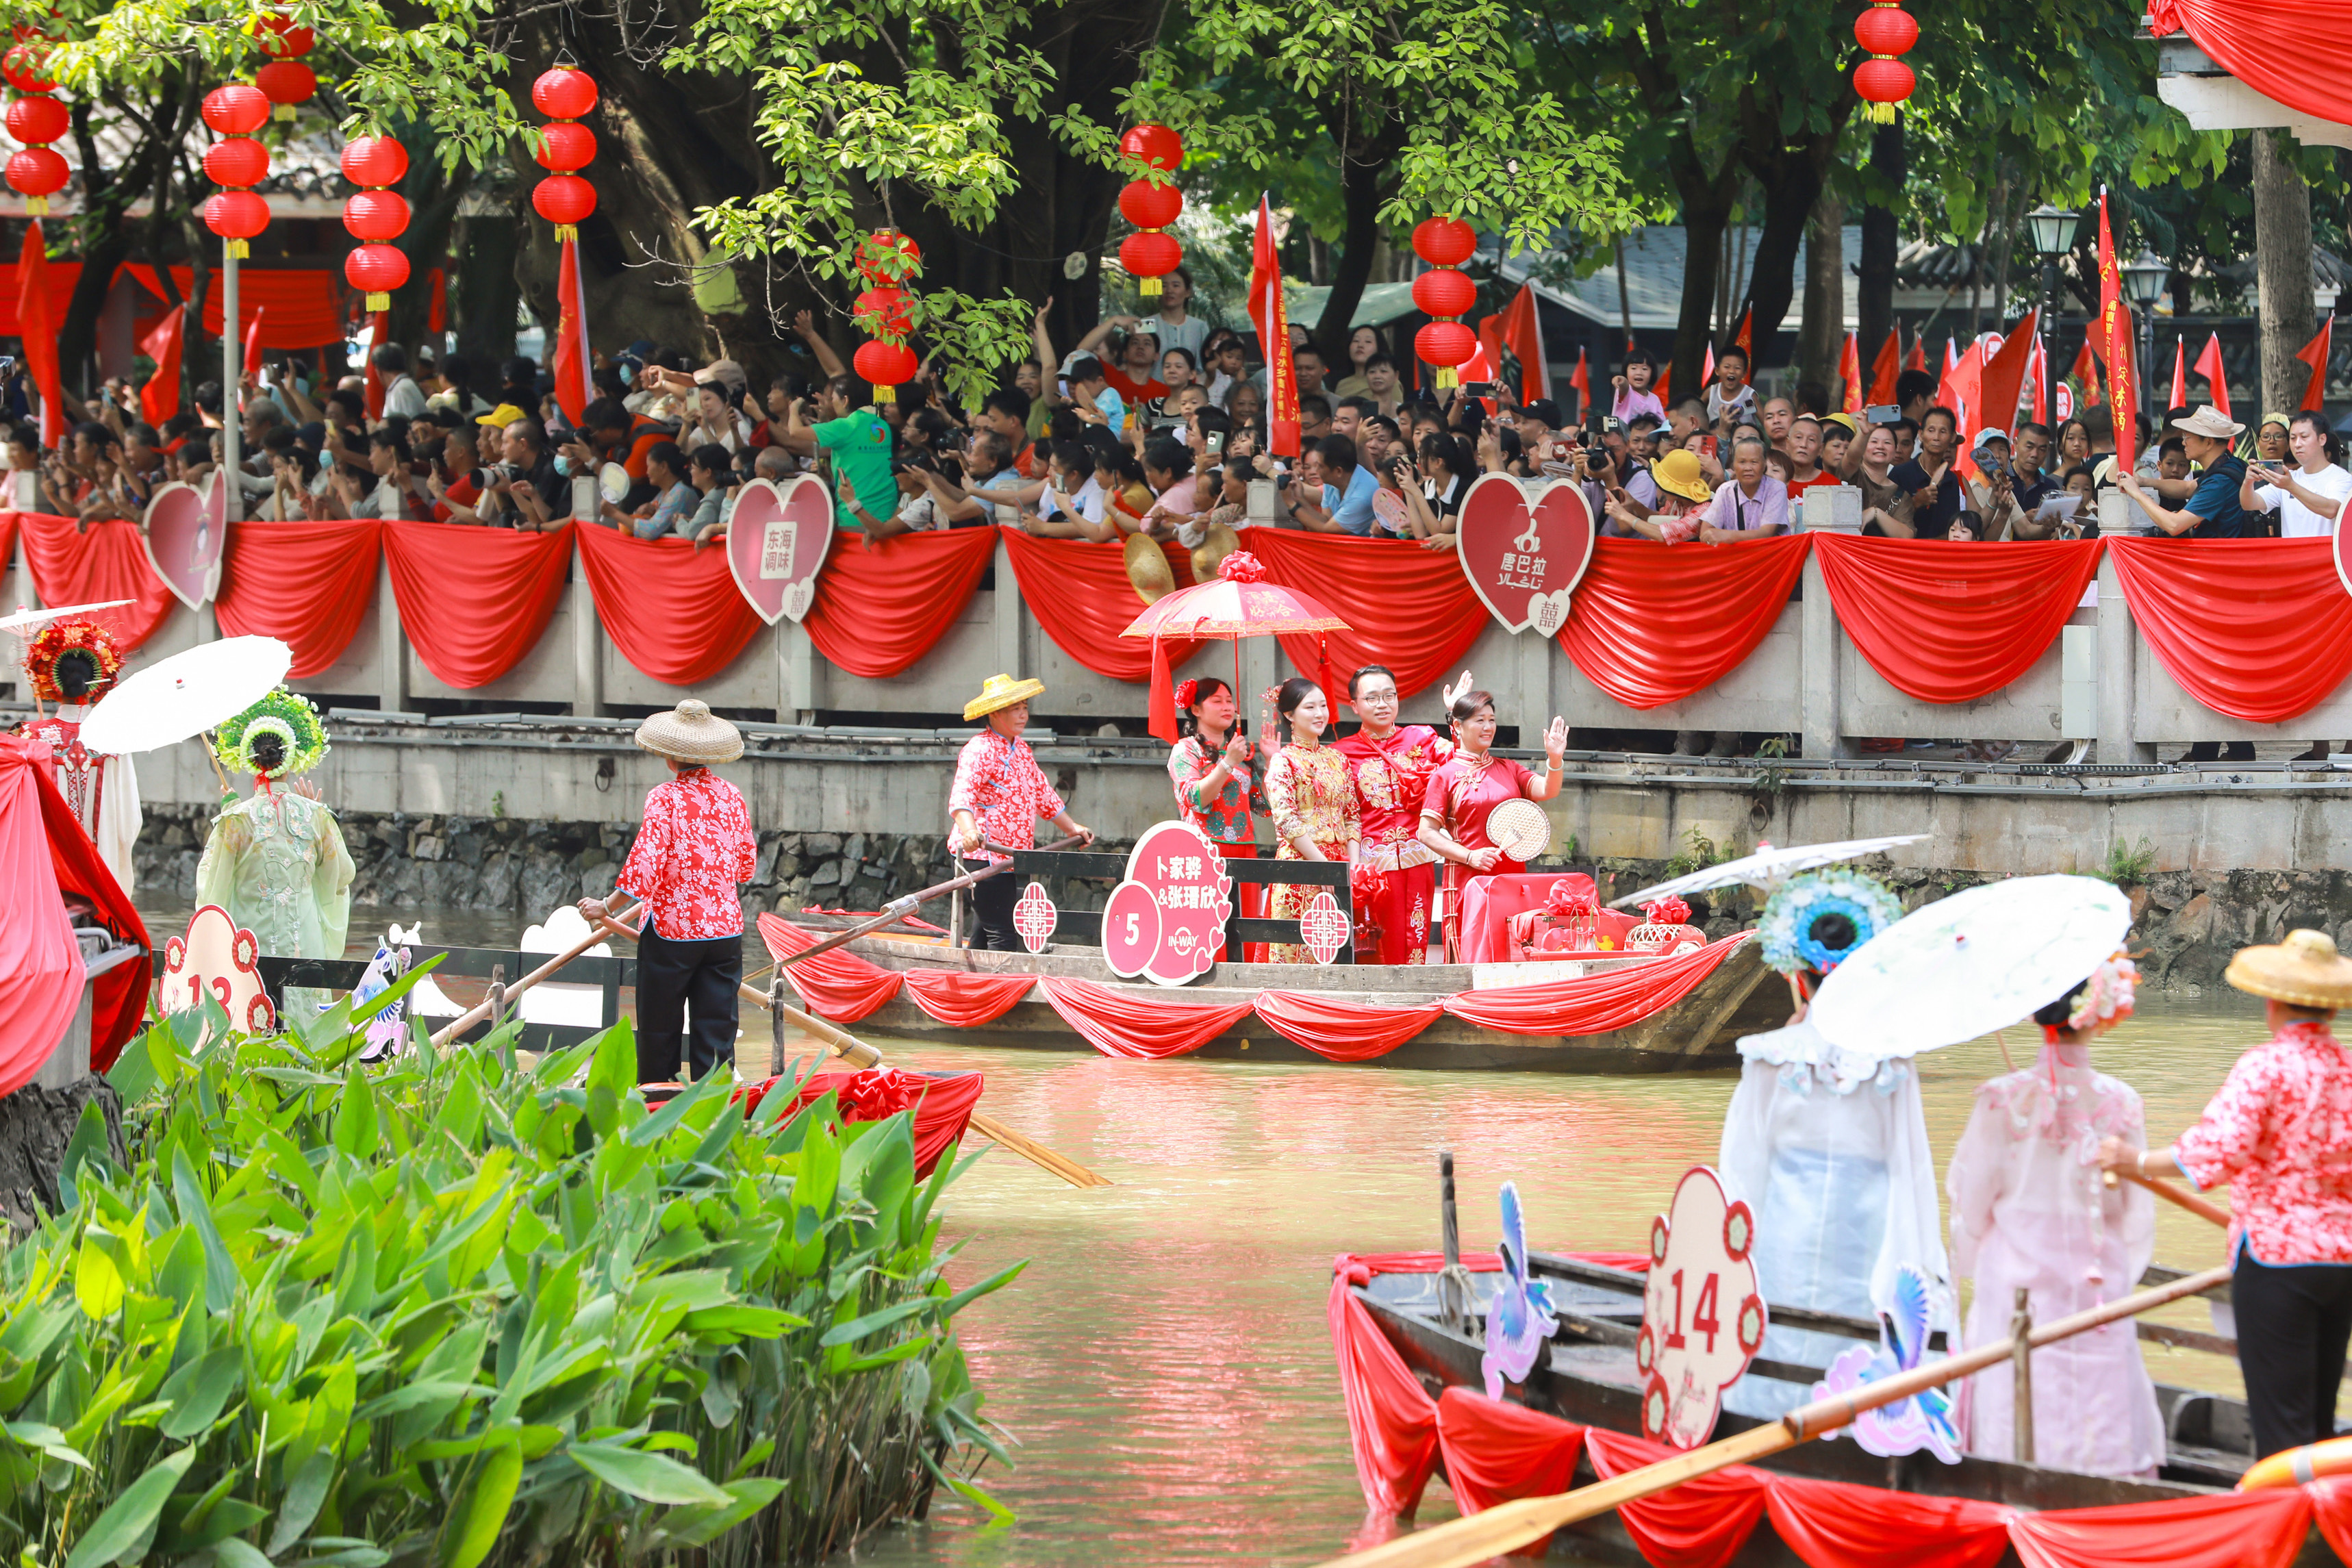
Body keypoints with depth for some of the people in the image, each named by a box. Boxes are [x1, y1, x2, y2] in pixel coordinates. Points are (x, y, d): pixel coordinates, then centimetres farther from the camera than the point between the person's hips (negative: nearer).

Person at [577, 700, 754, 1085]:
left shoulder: (665, 797, -12)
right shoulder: (731, 796, 4)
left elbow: (646, 862, -21)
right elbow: (747, 864, 13)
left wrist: (607, 907, -12)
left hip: (671, 928, -4)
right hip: (725, 929, 4)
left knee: (659, 1029, 9)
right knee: (717, 1031, 4)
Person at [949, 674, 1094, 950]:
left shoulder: (1021, 750, 18)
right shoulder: (980, 750, -12)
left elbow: (1044, 795, 30)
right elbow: (962, 795, -27)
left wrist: (1073, 829, 31)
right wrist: (969, 830, -45)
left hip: (1011, 859, 9)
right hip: (983, 855, -9)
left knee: (985, 933, 12)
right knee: (1001, 936, -14)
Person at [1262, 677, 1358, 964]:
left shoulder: (1336, 758, 16)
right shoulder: (1284, 761, -2)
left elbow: (1352, 816, 15)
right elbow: (1287, 821, -10)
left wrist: (1353, 864, 0)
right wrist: (1325, 864, -15)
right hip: (1300, 863, -5)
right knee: (1298, 947, -9)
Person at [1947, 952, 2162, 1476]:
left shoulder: (2003, 1100, -10)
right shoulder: (2121, 1103, -5)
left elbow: (1973, 1205, -2)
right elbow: (2137, 1215, 3)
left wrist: (1973, 1267, 17)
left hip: (2016, 1284, -1)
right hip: (2097, 1290, 1)